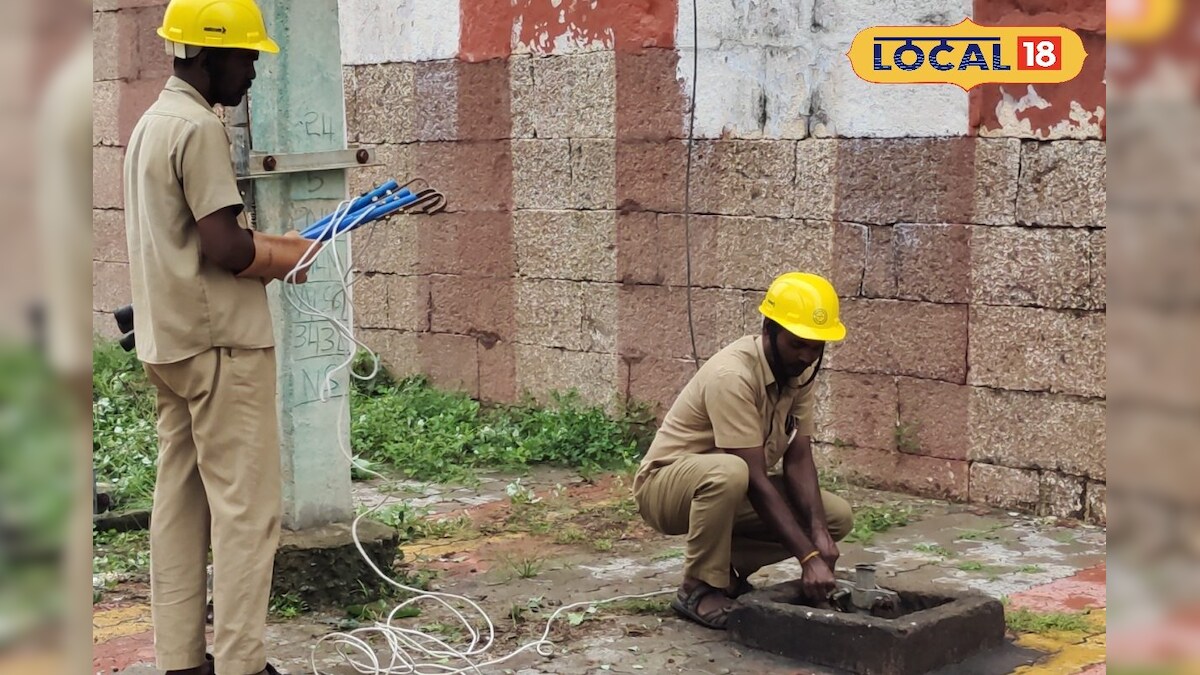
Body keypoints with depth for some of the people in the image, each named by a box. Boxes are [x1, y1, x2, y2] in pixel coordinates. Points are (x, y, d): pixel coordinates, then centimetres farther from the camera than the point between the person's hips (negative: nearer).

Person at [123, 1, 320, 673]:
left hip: (169, 341, 10)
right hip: (222, 342, -10)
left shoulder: (151, 123, 16)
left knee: (181, 500, 10)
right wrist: (288, 257, -5)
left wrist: (271, 244, 9)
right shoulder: (200, 127, -15)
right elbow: (225, 247, -21)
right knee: (246, 505, -5)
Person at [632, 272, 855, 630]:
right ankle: (698, 587, -19)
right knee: (729, 472, -41)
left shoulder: (800, 371, -6)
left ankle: (726, 567, 6)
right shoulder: (732, 376, -31)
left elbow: (798, 460, -8)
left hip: (739, 491, 8)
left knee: (837, 517, -8)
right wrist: (808, 557, -35)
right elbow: (756, 480, -33)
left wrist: (819, 533, -24)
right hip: (668, 483, -7)